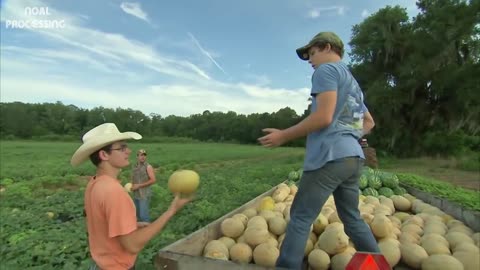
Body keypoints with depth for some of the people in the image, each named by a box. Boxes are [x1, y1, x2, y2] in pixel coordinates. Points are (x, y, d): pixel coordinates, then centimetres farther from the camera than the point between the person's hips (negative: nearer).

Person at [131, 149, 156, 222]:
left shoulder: (148, 167, -11)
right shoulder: (134, 166, 8)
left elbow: (153, 180, -17)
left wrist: (139, 185, -16)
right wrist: (132, 185, 0)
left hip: (144, 194, -6)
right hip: (136, 194, 7)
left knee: (143, 215, -9)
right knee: (138, 214, 15)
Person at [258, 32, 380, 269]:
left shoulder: (327, 69, -2)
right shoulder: (353, 83, 26)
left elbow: (323, 117, -16)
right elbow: (369, 122, 31)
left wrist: (283, 136, -10)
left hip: (330, 157, -9)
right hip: (353, 157, 9)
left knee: (300, 218, -5)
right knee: (352, 218, 17)